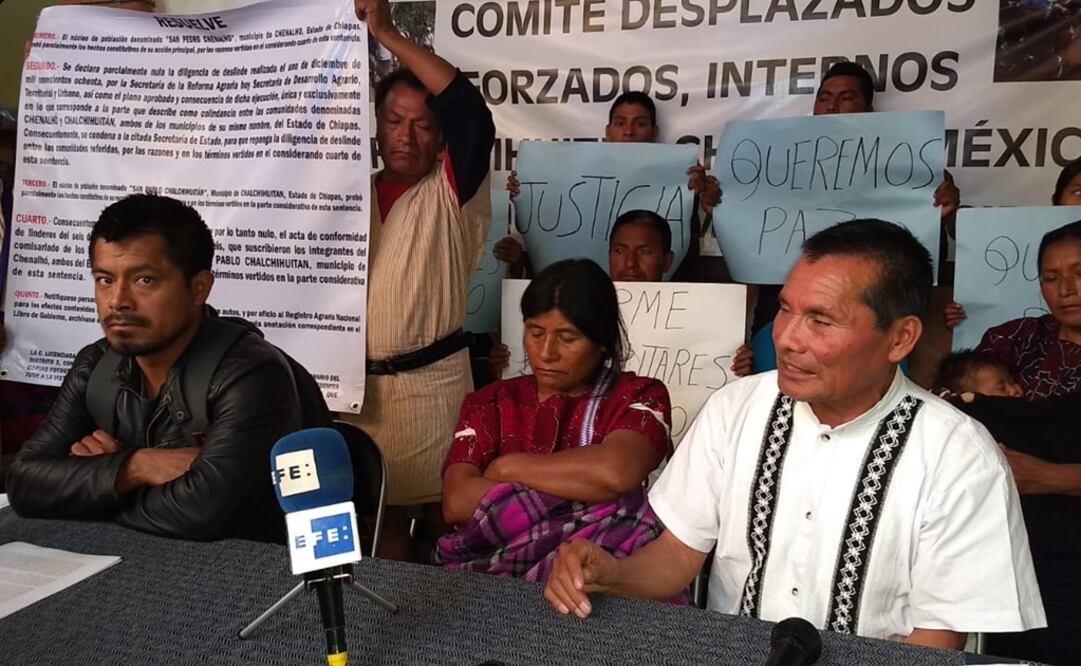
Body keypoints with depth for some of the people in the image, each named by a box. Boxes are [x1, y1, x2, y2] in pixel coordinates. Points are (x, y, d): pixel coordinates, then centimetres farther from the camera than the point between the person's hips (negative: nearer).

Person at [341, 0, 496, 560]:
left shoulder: (451, 195, -2)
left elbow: (471, 111, -17)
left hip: (432, 379, -4)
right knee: (377, 516, 12)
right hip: (355, 381, 4)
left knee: (440, 513, 1)